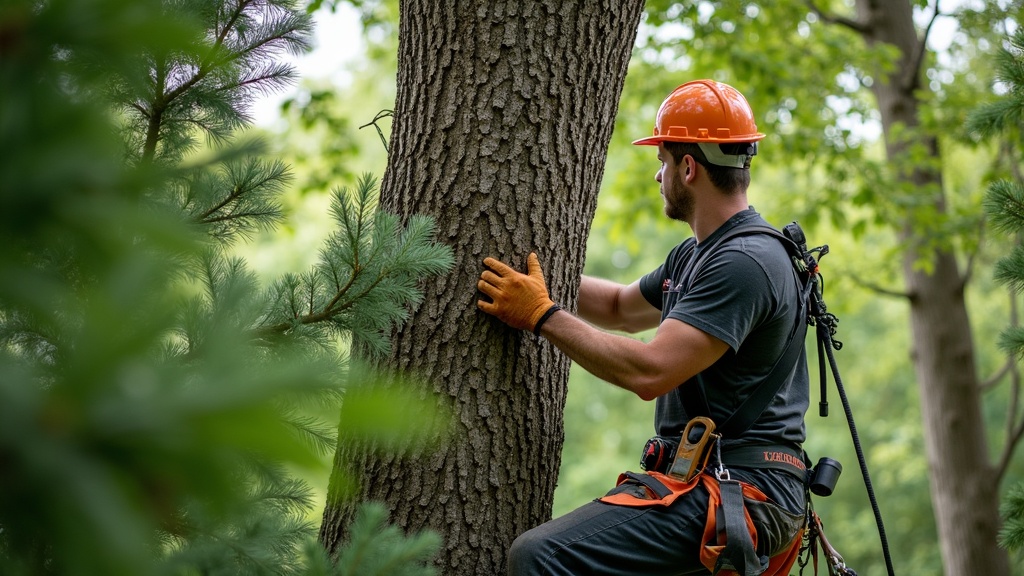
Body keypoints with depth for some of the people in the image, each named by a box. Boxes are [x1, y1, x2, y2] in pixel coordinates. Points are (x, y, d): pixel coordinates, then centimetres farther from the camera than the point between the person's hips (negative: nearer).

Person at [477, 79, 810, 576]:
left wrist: (542, 315, -14)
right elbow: (621, 307, 34)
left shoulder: (746, 261, -15)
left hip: (738, 492, -11)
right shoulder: (694, 256, 17)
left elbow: (650, 372, -23)